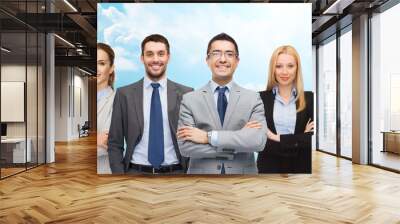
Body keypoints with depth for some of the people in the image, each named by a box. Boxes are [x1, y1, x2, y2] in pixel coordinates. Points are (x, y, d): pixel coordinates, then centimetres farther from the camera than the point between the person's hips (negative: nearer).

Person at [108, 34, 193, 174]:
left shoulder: (185, 94, -2)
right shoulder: (124, 94, -1)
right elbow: (114, 144, 1)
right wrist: (119, 174, -7)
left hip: (175, 171, 0)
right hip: (135, 171, 0)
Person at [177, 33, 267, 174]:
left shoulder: (253, 98, -2)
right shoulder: (190, 99, -4)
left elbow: (259, 141, -17)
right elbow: (185, 146, -14)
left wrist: (208, 136, -20)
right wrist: (240, 137, -17)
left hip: (242, 174, 1)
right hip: (202, 177, -1)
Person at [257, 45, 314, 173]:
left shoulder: (309, 98, -2)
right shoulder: (260, 98, -5)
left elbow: (312, 139, -11)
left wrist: (278, 138, -13)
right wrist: (298, 140, -14)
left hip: (301, 167, 1)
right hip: (269, 167, -1)